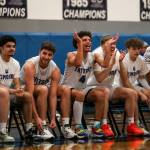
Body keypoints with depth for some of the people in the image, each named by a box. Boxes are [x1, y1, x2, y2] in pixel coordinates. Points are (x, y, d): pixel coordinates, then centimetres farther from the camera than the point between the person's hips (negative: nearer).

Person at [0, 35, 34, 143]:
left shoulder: (15, 63, 5)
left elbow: (17, 84, 3)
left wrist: (18, 91, -21)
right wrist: (12, 91, -33)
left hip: (10, 93, 7)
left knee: (28, 96, -10)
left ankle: (29, 129, -2)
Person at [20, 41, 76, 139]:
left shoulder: (55, 70, -17)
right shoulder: (30, 65, -29)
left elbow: (53, 95, -21)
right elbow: (30, 93, -35)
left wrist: (53, 118, -30)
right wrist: (37, 117, -42)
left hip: (44, 89, 5)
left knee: (66, 90, -17)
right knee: (43, 89, -35)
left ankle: (66, 127, -21)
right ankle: (42, 129, -36)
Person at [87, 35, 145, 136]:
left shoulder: (117, 54, -3)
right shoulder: (97, 54, -18)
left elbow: (124, 80, -4)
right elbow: (99, 79, -28)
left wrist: (120, 62, -17)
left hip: (109, 87, 6)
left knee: (132, 93, -9)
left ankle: (131, 125, -3)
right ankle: (103, 126, -32)